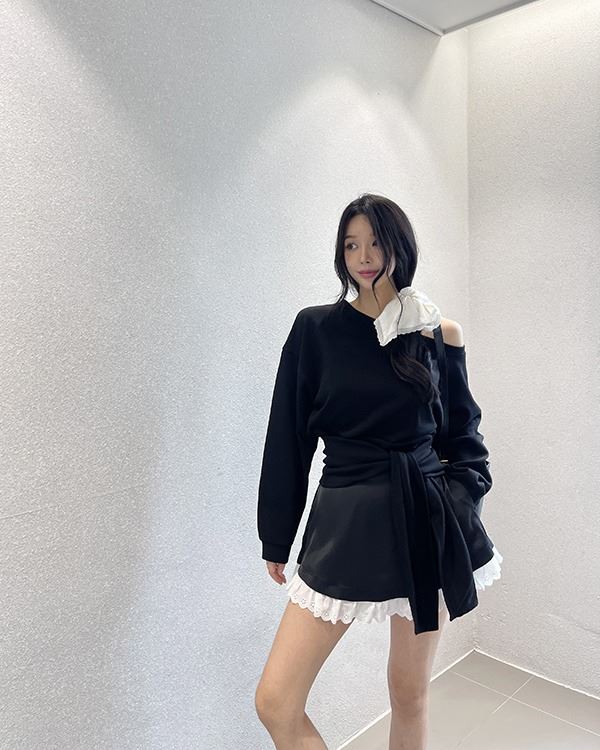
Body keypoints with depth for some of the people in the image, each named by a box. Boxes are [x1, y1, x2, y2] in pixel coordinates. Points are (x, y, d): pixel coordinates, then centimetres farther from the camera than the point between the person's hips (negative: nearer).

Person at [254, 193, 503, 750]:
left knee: (411, 692, 14)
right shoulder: (315, 328, -1)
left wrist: (461, 496, -6)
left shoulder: (441, 334, 3)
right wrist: (276, 537, 5)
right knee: (275, 704, -5)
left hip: (425, 518, 1)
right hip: (347, 520, 0)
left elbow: (464, 433, 11)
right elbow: (288, 437, 2)